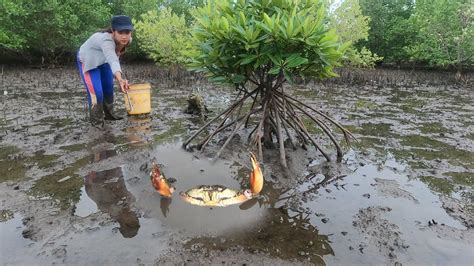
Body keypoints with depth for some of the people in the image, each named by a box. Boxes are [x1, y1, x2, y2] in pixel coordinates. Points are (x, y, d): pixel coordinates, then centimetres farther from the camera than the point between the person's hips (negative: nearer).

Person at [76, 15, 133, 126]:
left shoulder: (127, 40, -21)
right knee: (96, 92, -14)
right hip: (87, 60, -7)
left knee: (109, 88, 14)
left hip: (102, 60, 7)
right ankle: (96, 120, 8)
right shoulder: (106, 40, -44)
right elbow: (113, 60, -62)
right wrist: (120, 78, -78)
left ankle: (109, 114, 36)